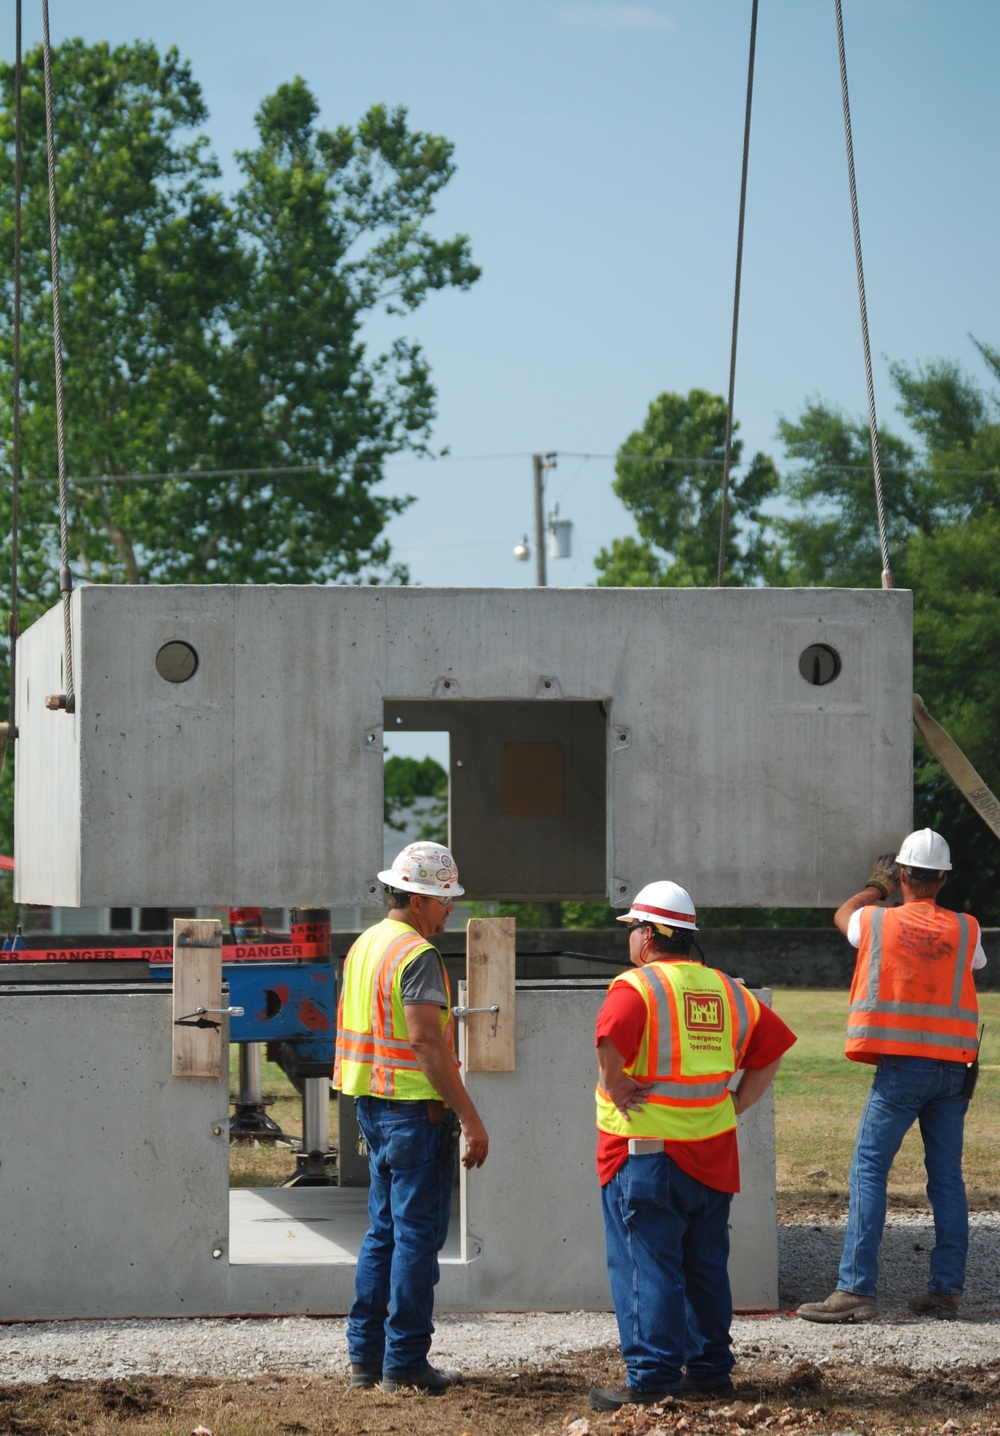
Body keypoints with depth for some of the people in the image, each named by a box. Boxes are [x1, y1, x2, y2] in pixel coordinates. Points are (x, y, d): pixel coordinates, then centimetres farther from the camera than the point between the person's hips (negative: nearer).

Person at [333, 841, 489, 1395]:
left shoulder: (364, 946, 13)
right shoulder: (416, 955, -16)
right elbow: (426, 1043, -24)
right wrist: (470, 1119, -23)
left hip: (373, 1104, 9)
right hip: (415, 1108, -9)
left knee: (384, 1231, 16)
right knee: (417, 1234, -4)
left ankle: (366, 1355, 18)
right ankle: (404, 1363, -2)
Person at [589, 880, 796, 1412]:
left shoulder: (636, 987, -12)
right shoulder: (726, 989, 11)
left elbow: (611, 1036, -31)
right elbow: (773, 1044, 15)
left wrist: (616, 1089, -16)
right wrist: (736, 1104, 12)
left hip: (645, 1154, -7)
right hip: (711, 1158, 7)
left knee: (646, 1267, -3)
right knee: (705, 1267, 15)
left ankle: (652, 1377, -4)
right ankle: (710, 1368, 19)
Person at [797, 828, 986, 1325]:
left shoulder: (878, 922, -1)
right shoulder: (965, 930, 3)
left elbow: (842, 915, 22)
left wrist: (876, 887, 41)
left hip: (901, 1067, -3)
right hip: (953, 1067, 3)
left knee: (868, 1172, -4)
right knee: (946, 1177, 9)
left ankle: (856, 1289, -12)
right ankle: (946, 1288, 8)